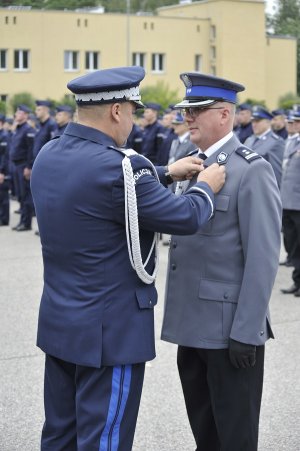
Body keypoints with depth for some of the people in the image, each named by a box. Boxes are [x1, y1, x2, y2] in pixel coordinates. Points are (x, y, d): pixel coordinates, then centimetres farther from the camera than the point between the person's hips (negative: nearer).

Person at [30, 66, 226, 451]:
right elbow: (187, 218, -14)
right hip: (109, 331, -8)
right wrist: (206, 187, 6)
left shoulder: (49, 155, 1)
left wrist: (166, 173, 19)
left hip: (58, 322, 9)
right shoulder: (116, 167, -24)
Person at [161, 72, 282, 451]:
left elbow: (263, 257, -17)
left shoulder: (252, 170, -13)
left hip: (229, 328, -7)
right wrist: (178, 313, 16)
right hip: (193, 324, 8)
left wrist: (246, 331, -20)